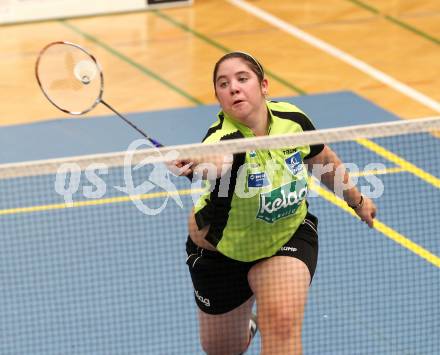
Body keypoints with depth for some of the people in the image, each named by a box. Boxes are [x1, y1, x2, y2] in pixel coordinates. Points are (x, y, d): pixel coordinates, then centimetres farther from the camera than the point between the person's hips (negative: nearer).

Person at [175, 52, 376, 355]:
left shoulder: (292, 120, -19)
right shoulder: (223, 139, -33)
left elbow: (325, 161, 3)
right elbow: (220, 160, -60)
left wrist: (357, 201, 18)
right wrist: (207, 164, -84)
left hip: (289, 235, 1)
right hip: (224, 247, -1)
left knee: (282, 321, -29)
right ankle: (245, 327, 53)